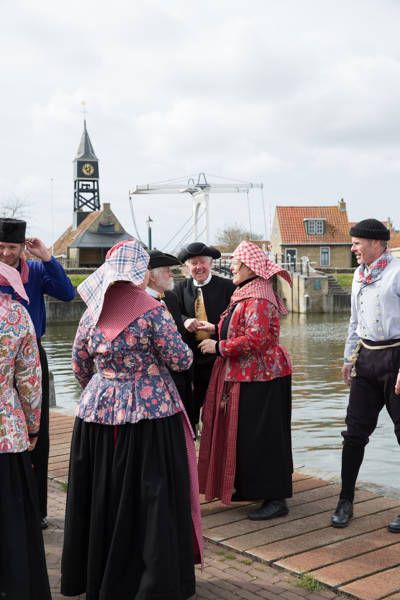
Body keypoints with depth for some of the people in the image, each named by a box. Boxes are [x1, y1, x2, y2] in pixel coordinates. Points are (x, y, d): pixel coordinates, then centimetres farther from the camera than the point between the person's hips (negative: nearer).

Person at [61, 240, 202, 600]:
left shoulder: (93, 312, 3)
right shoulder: (151, 310, -11)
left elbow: (79, 367, 11)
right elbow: (181, 361, -9)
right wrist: (168, 341, 11)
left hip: (99, 411, 5)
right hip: (149, 414, -5)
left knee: (103, 495, 15)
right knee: (153, 496, 5)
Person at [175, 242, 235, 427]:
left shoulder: (227, 286, 1)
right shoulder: (181, 288, 8)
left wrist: (217, 328, -20)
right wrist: (185, 321, -26)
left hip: (218, 358, -2)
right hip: (190, 359, 2)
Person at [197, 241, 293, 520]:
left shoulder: (258, 299, -18)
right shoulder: (245, 294, 15)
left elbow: (256, 339, -26)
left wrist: (219, 347, -19)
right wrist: (215, 329, 10)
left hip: (261, 376, -10)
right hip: (244, 376, 10)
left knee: (261, 435, -5)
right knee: (243, 432, 15)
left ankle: (276, 498, 3)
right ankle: (250, 486, 26)